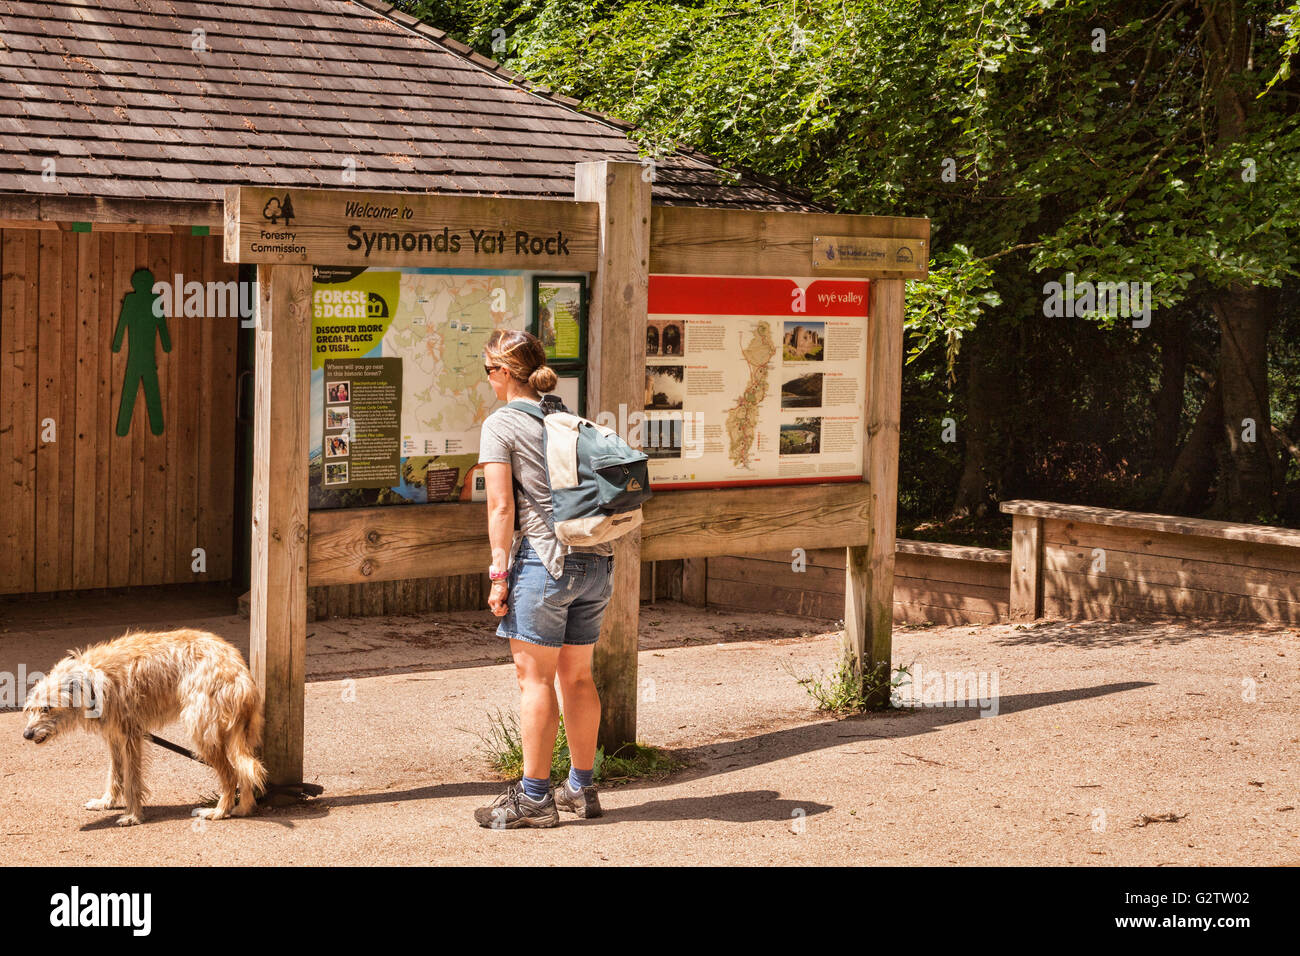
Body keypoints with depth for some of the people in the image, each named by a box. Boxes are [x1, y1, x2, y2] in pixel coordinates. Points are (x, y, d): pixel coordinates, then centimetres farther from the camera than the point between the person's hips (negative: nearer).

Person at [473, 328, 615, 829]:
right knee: (577, 675, 14)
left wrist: (499, 573, -8)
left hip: (544, 558, -7)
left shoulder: (500, 425, -5)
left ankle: (534, 796, 3)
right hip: (595, 560, 7)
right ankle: (581, 788, 21)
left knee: (535, 676, 0)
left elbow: (501, 506, -11)